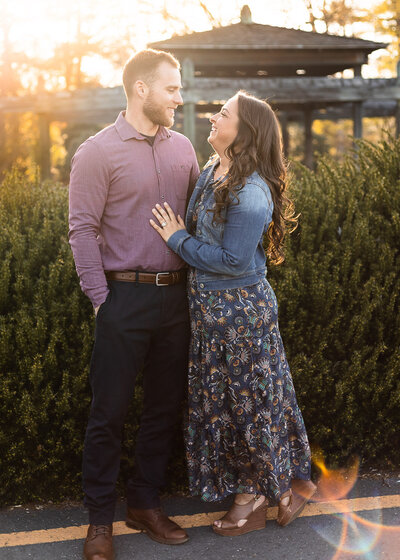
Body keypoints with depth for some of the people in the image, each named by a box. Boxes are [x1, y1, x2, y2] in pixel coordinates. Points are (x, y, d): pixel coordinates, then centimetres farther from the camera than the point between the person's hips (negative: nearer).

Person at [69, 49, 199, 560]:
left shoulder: (182, 147, 10)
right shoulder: (97, 152, -5)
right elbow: (82, 230, -7)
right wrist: (100, 298, -11)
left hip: (175, 295, 5)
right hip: (125, 295, -5)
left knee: (164, 405, 12)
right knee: (110, 409, 2)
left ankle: (145, 504, 28)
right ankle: (100, 519, 15)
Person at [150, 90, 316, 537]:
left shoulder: (251, 193, -22)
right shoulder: (211, 173, 6)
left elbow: (232, 260, -23)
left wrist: (178, 238, -16)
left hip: (241, 309, -9)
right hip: (209, 306, 9)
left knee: (253, 401, 6)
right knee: (222, 400, 16)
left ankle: (290, 483, 27)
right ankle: (249, 492, 30)